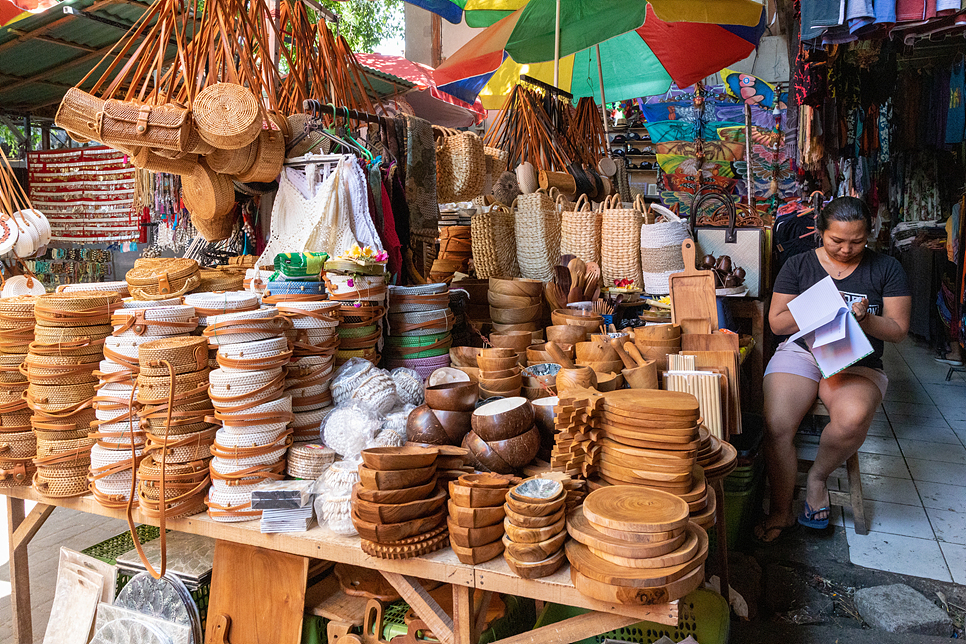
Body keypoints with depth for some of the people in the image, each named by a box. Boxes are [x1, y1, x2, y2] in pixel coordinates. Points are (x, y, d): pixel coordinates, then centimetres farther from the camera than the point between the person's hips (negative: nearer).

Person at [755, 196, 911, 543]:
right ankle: (780, 510, -3)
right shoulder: (798, 265, 7)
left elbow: (898, 330, 5)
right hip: (800, 352, 0)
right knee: (776, 426, -26)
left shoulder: (886, 268, 7)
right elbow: (777, 322, 4)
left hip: (856, 362, 0)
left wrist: (864, 319, -16)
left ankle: (818, 477, -5)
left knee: (853, 417, -36)